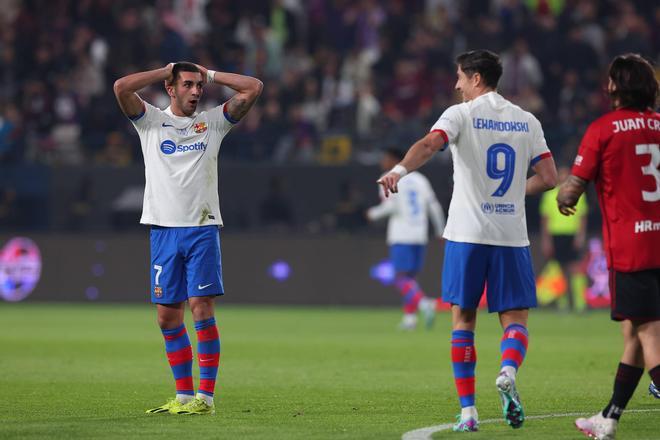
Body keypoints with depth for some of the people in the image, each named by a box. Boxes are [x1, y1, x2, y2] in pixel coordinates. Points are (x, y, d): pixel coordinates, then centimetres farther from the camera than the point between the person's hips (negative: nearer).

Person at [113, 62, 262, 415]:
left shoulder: (213, 121, 10)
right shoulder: (151, 121, 8)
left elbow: (253, 88, 2)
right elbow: (122, 87, -7)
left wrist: (210, 75, 8)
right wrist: (167, 70, 2)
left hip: (203, 227, -1)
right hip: (163, 228, 1)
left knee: (201, 307, -10)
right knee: (167, 316, 3)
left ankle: (206, 396, -9)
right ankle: (184, 395, 12)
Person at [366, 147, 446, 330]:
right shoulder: (419, 179, 14)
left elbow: (390, 206, -15)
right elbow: (434, 207, 11)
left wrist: (374, 214, 3)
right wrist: (441, 231, 19)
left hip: (400, 237, -6)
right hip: (420, 236, 6)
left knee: (401, 278, -7)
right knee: (410, 276, 15)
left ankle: (424, 303, -31)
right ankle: (410, 317, 10)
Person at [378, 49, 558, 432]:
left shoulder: (461, 114, -1)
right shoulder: (527, 121, 10)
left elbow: (430, 144, -22)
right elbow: (548, 178, 7)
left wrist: (399, 170, -37)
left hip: (467, 233, -2)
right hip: (512, 235, 2)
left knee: (463, 320, 7)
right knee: (515, 320, 6)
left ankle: (468, 411, 1)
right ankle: (508, 373, -26)